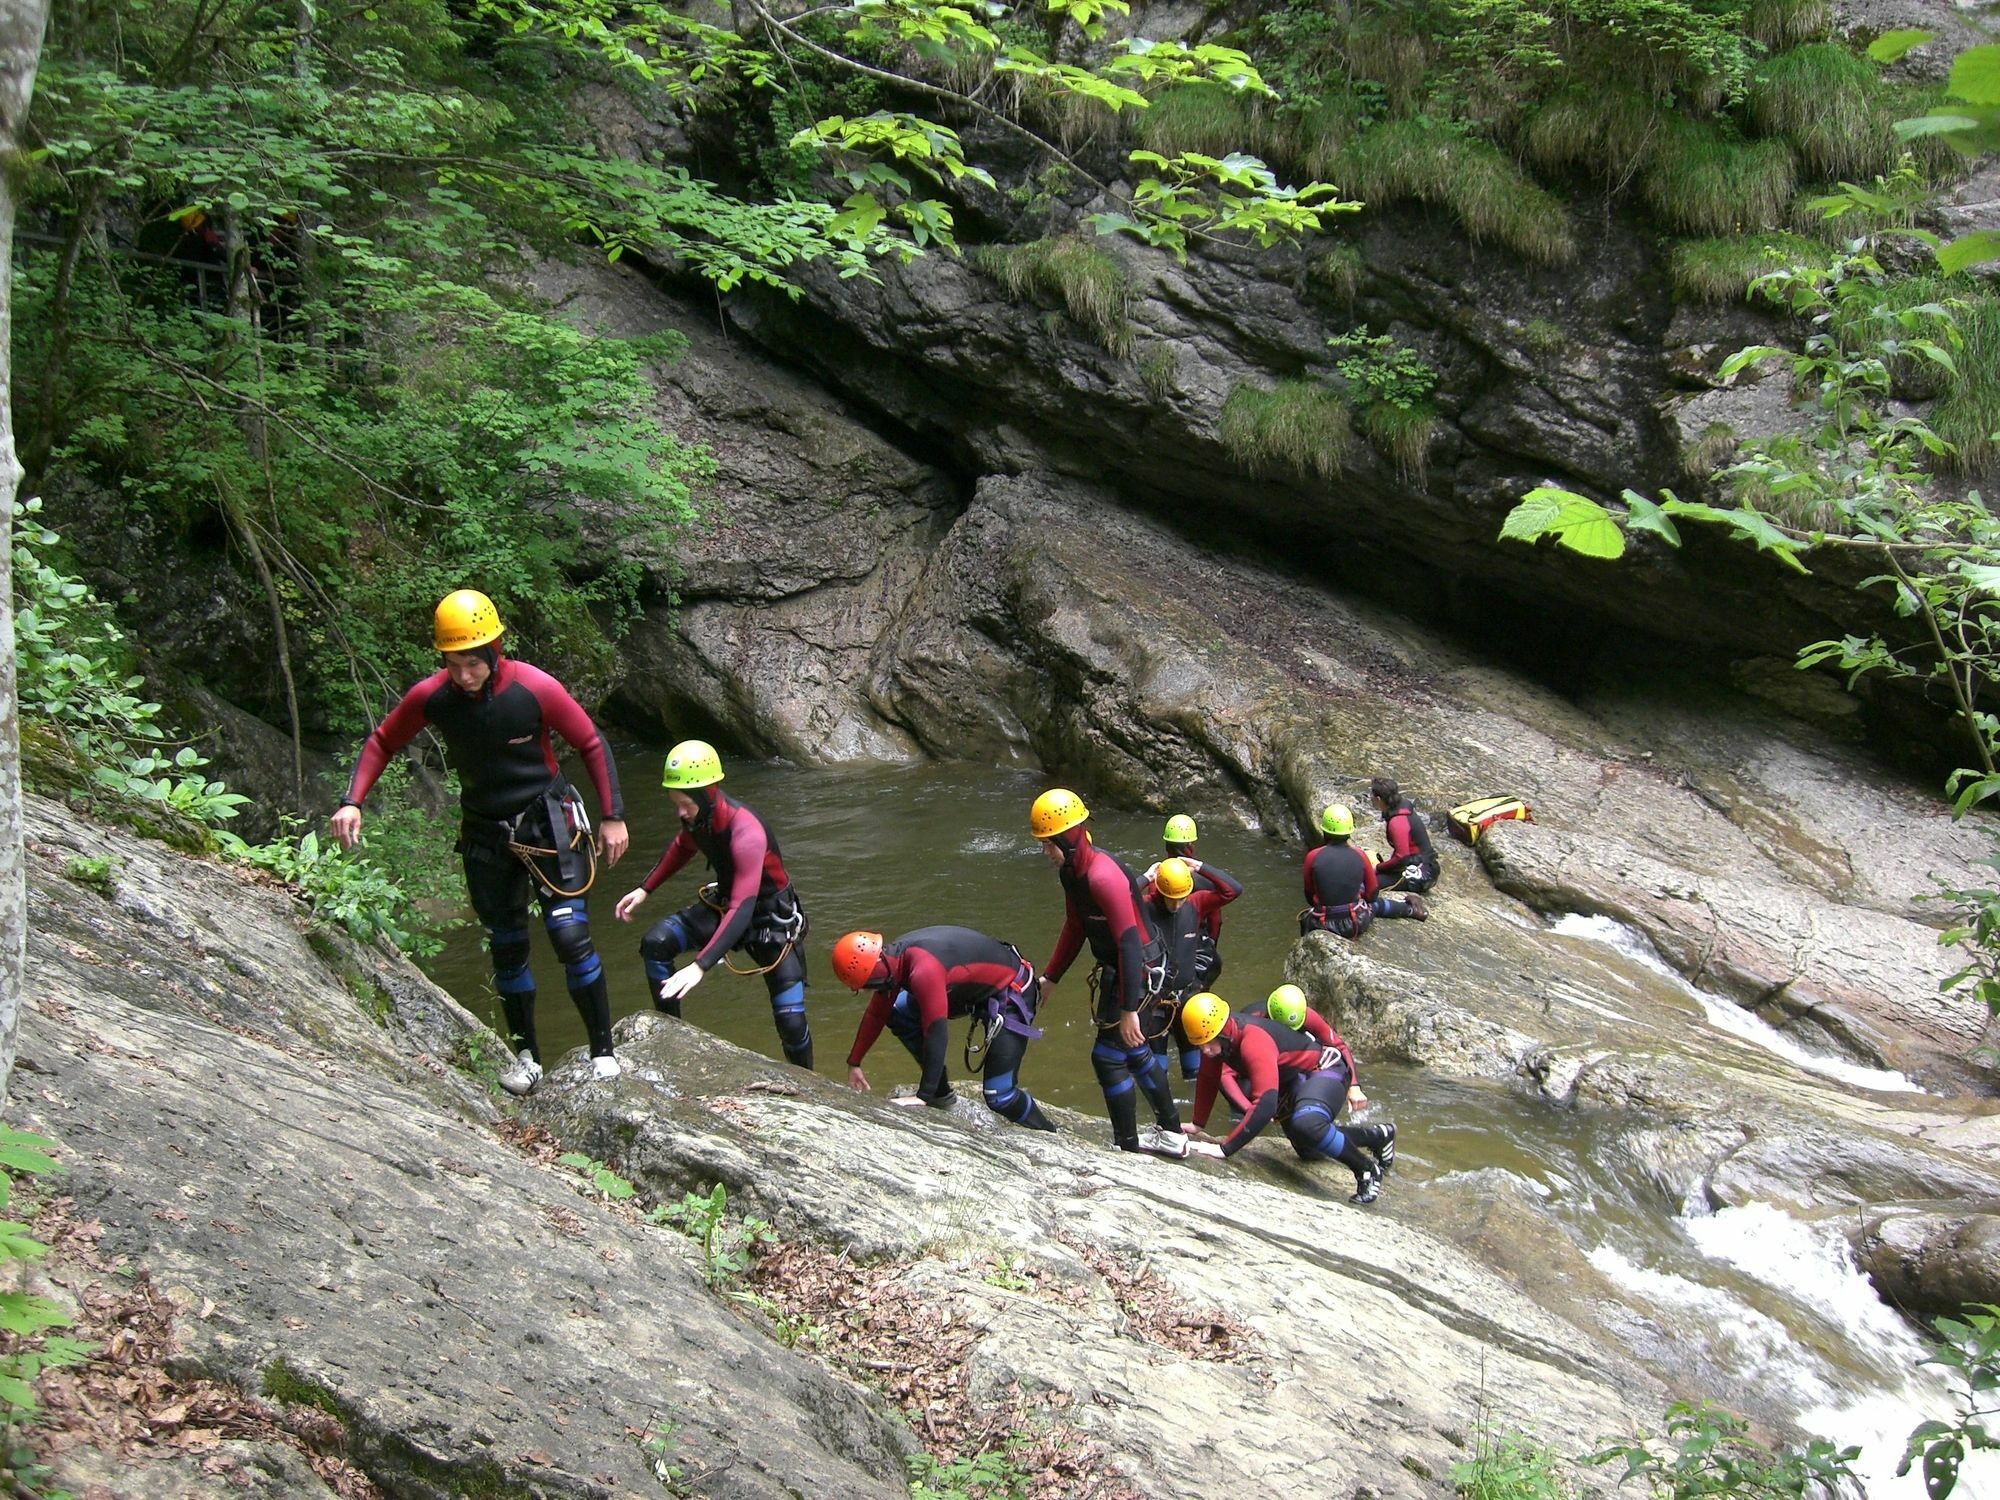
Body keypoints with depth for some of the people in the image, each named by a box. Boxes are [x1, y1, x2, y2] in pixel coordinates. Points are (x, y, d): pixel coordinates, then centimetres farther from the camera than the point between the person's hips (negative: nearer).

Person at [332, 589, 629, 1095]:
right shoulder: (430, 697, -13)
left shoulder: (535, 689, -20)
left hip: (546, 825, -3)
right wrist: (353, 801, -10)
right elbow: (382, 743, 3)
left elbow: (592, 746, -8)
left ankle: (603, 1051, 1)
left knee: (570, 936, -11)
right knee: (506, 947, 10)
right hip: (484, 834, 3)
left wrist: (612, 816, -8)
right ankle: (526, 1055, 25)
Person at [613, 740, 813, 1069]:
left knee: (791, 1021, -12)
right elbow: (683, 847, 13)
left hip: (772, 918, -6)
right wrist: (644, 889, 6)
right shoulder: (698, 815, -13)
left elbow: (742, 910, -41)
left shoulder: (746, 834, -35)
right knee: (655, 944, -16)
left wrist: (699, 967, -48)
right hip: (723, 902, 7)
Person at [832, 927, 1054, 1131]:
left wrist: (923, 1096, -30)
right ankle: (941, 1093, 17)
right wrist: (853, 1064, 15)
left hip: (1012, 991, -10)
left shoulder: (923, 971, -35)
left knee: (999, 1097, -15)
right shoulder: (892, 959, -5)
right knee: (899, 1016, 8)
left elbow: (936, 1035, -35)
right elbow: (876, 1013, 9)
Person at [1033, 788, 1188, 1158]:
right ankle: (1172, 1135, 35)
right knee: (1134, 1051, 21)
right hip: (1116, 969, 10)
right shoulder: (1072, 871, 1)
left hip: (1138, 971, -10)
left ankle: (1127, 1147, 8)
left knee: (1108, 1057, -4)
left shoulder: (1103, 877, -29)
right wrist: (1048, 978, 15)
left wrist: (1129, 1010, -28)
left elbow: (1129, 943, -29)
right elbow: (1074, 929, 14)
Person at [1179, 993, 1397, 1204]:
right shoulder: (1214, 1037, -13)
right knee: (1308, 1150, 24)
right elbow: (1208, 1080, 6)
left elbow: (1265, 1105, -44)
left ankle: (1367, 1170, -16)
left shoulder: (1254, 1041, -37)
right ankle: (1377, 1136, 46)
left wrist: (1225, 1149, -43)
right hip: (1293, 1080, 10)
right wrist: (1197, 1125, 7)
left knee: (1306, 1125, -39)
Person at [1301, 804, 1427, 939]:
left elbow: (1309, 895, 1)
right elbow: (1372, 895, 2)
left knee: (1306, 917, 34)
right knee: (1375, 904, 34)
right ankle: (1410, 908, 50)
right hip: (1355, 923, 2)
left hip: (1323, 924, -2)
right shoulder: (1360, 856, -10)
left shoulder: (1313, 857, -14)